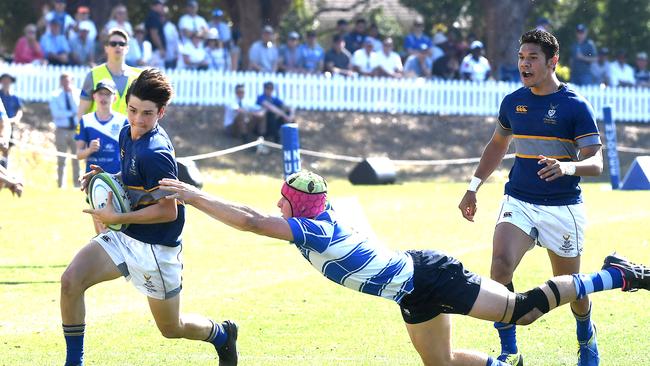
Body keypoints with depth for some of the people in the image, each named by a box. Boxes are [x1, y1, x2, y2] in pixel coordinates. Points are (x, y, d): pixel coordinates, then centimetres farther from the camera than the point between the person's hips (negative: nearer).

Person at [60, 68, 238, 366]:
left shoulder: (155, 154, -26)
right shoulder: (127, 134, 0)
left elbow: (168, 211, -23)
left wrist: (117, 218, -23)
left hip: (156, 248, -7)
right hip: (125, 238, 7)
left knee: (171, 328, 10)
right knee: (71, 280, -14)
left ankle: (223, 334, 42)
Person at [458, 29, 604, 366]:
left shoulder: (576, 106, -9)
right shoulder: (513, 102, 6)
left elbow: (595, 163, -13)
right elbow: (498, 145, 24)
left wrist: (567, 167, -34)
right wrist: (473, 187, 21)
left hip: (563, 208, -3)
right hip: (518, 202, 3)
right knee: (500, 266, -22)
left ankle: (587, 338, 41)